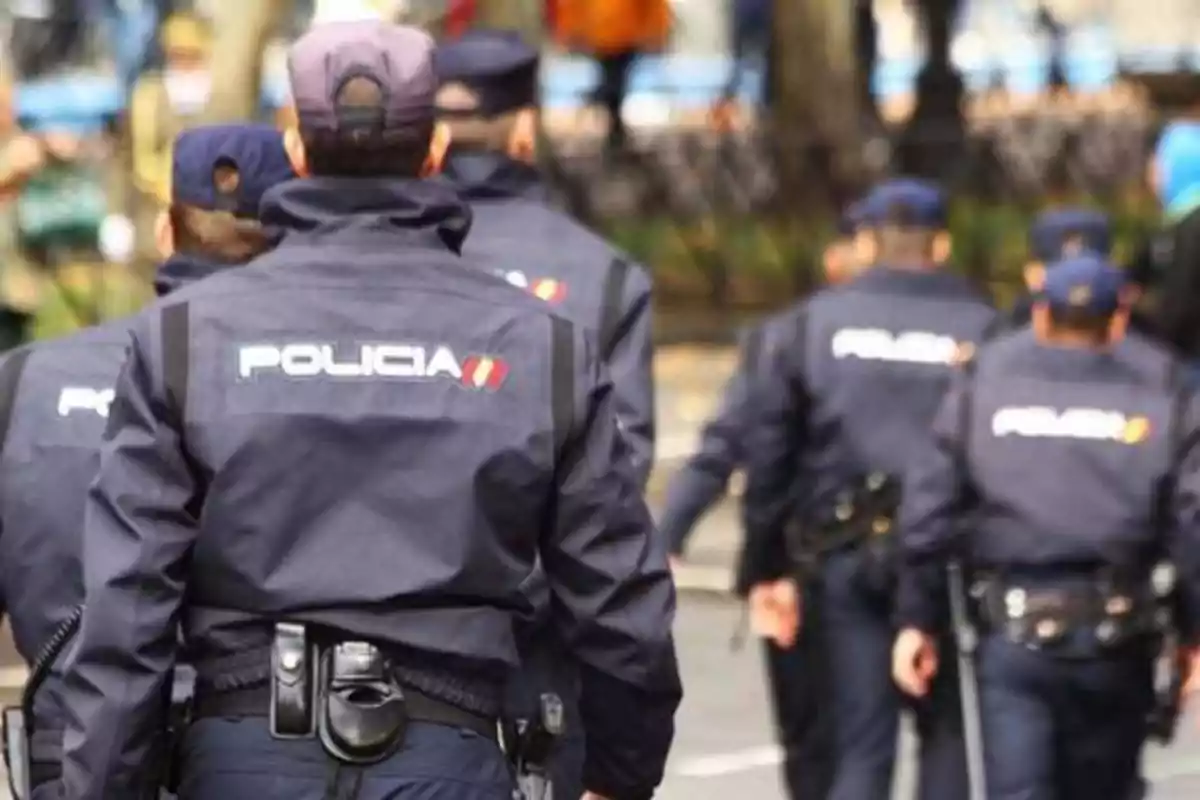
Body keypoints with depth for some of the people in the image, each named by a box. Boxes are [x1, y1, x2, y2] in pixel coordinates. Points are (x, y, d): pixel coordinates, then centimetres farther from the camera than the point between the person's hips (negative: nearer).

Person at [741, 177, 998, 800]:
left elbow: (768, 449, 5)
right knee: (944, 729, 14)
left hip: (847, 554, 2)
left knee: (861, 747, 6)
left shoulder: (819, 321, 6)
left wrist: (767, 567, 11)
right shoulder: (977, 326, -2)